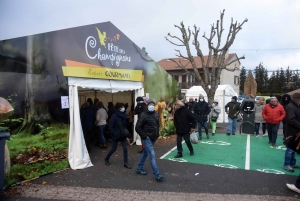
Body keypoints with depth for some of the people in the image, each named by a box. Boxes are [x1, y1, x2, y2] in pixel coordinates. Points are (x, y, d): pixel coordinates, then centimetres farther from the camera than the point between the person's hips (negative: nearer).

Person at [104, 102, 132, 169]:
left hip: (123, 135, 5)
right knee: (113, 149, 10)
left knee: (125, 148, -2)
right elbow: (110, 127, -17)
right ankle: (106, 159, 36)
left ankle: (126, 163, 9)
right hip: (116, 136, -5)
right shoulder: (114, 116, -17)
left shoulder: (124, 116, 0)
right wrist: (115, 134, -21)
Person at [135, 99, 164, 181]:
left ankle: (139, 168, 34)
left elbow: (157, 125, 21)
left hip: (153, 138, 7)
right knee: (152, 155, -8)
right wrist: (144, 136, -14)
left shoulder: (156, 114, 7)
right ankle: (157, 175, -4)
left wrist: (157, 134, 11)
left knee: (145, 153, 18)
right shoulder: (143, 115, -14)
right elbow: (138, 127, -14)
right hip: (147, 138, -7)